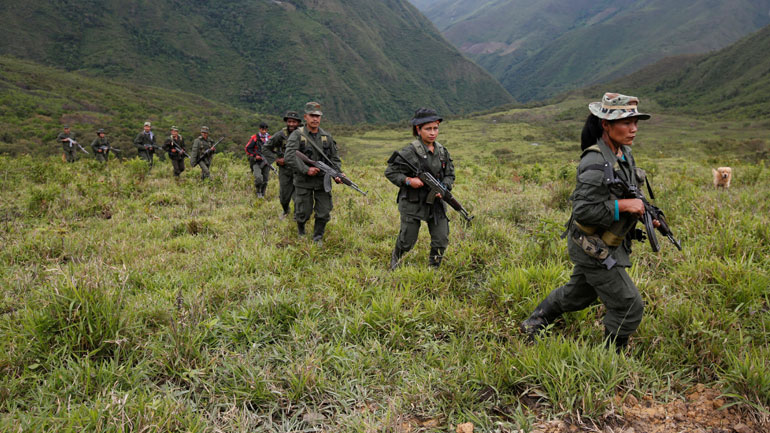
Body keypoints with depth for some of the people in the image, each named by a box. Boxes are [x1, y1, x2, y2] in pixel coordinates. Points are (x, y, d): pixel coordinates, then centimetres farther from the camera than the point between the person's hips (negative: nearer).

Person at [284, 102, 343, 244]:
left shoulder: (327, 137, 5)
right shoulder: (297, 135, -7)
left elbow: (335, 158, 10)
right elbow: (289, 157, -18)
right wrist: (306, 169, -23)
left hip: (323, 181, 3)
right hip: (304, 181, -3)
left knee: (324, 213, 3)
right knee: (304, 212, 6)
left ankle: (318, 237, 25)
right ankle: (301, 229, 38)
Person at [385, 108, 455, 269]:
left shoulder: (442, 151, 4)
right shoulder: (410, 152, -13)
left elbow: (450, 174, 11)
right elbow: (390, 172, -9)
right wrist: (408, 180, -22)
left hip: (436, 202, 5)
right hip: (413, 203, -5)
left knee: (442, 240, 4)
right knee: (407, 240, 8)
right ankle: (395, 259, 40)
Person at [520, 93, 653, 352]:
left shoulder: (625, 153, 3)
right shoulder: (595, 162, -26)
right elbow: (583, 211, -28)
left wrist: (643, 214, 3)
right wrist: (622, 205, -27)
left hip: (608, 243, 9)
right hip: (594, 249, -9)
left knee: (577, 294, 25)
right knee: (629, 308, -1)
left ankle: (534, 323, 43)